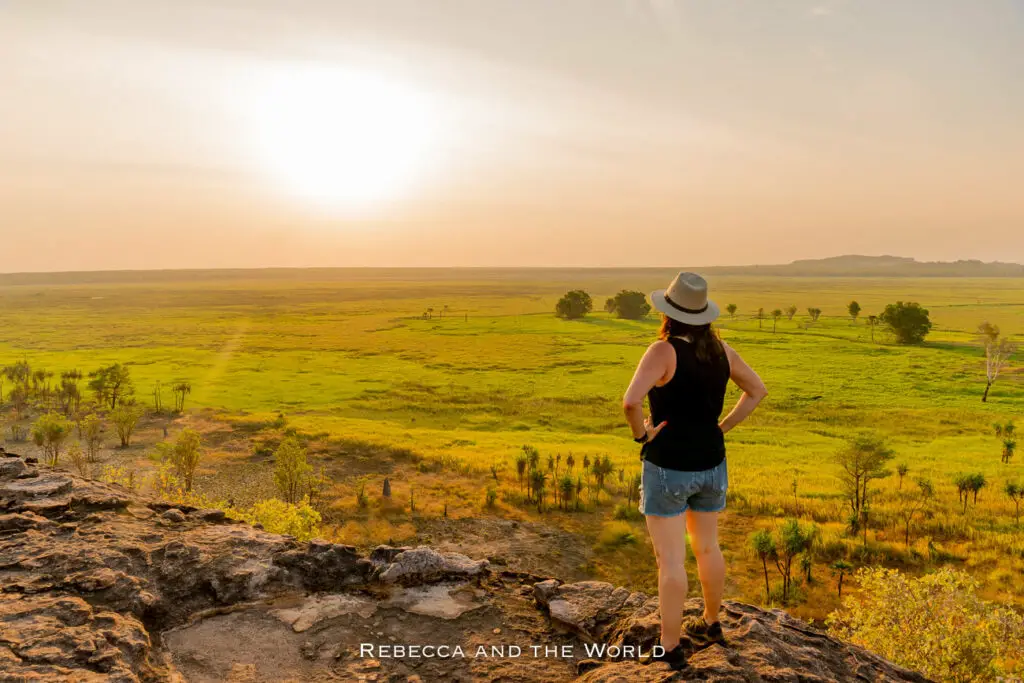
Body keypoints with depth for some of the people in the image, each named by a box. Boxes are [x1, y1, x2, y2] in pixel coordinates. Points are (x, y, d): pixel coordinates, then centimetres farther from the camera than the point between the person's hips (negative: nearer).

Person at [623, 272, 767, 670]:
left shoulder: (664, 351, -20)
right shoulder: (719, 348, 0)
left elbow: (630, 402, -34)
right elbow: (758, 390, 12)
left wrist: (640, 433, -15)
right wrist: (722, 428, 9)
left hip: (667, 467, -6)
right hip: (711, 464, 7)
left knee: (670, 560, 3)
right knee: (707, 547, 23)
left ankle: (670, 649, 14)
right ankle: (711, 623, 42)